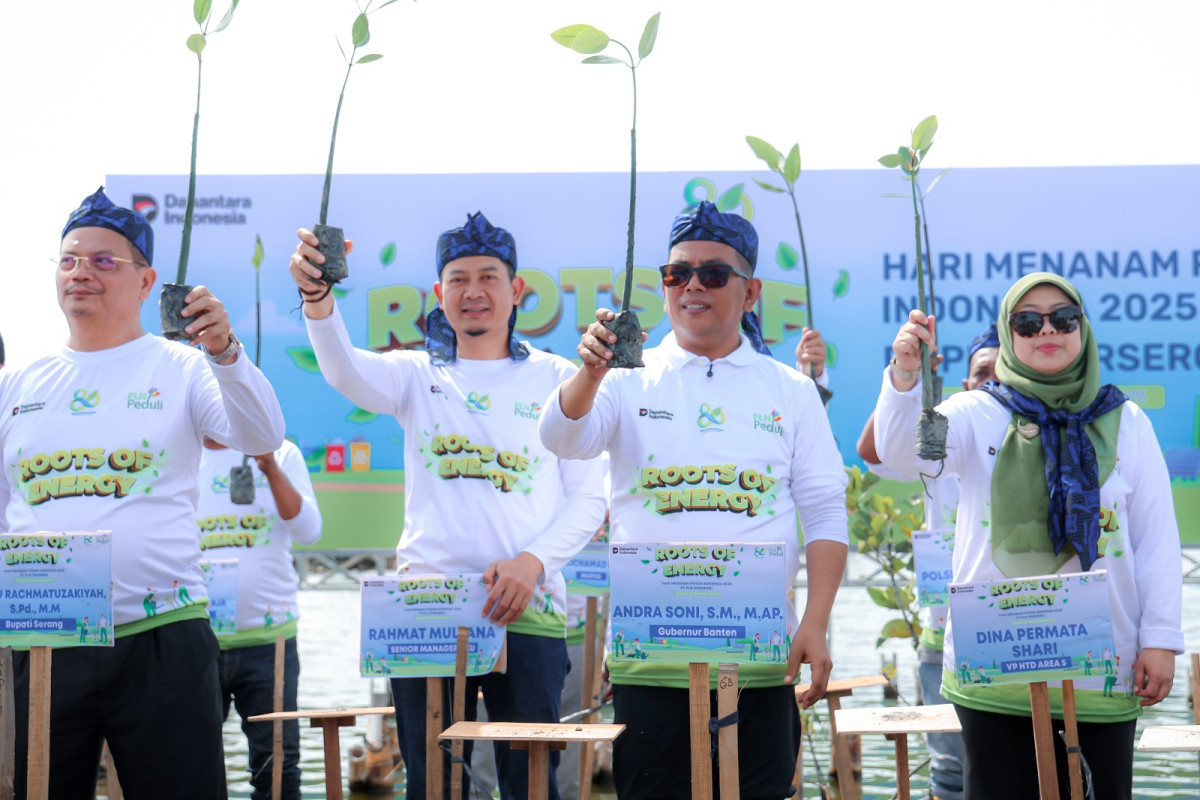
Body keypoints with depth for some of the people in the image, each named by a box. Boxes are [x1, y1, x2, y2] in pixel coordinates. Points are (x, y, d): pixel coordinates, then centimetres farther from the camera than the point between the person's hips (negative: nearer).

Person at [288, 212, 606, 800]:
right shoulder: (418, 375, 12)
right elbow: (346, 372, -10)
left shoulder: (555, 379, 11)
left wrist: (532, 561, -10)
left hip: (527, 608, -1)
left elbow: (588, 499, 8)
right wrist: (317, 296, -30)